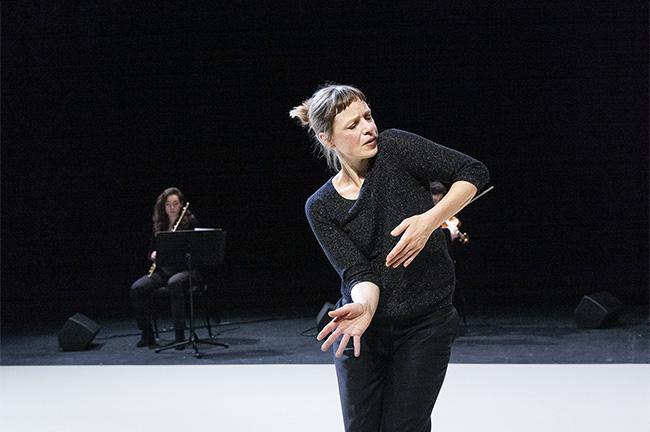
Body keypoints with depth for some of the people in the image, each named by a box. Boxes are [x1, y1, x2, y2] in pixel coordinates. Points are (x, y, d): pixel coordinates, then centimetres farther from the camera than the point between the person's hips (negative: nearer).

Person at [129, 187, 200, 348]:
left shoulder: (190, 222, -1)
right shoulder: (159, 225, 12)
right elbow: (151, 252, 17)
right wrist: (153, 255, -7)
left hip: (186, 268, -5)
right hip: (163, 270, 5)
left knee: (174, 283, -39)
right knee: (137, 288, -20)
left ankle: (179, 334, -31)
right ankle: (147, 334, -10)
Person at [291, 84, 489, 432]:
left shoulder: (394, 148, -10)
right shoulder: (320, 207, -5)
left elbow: (473, 172, -10)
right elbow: (358, 271, -14)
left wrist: (430, 220, -23)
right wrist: (364, 306, -36)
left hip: (425, 327, -2)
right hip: (365, 328, 2)